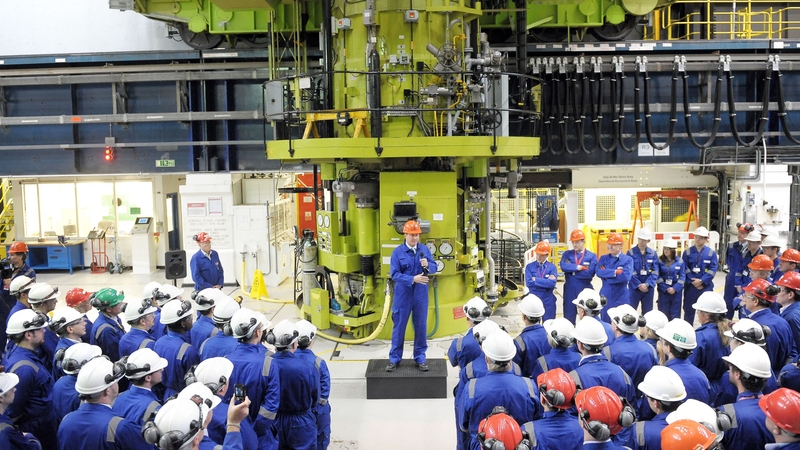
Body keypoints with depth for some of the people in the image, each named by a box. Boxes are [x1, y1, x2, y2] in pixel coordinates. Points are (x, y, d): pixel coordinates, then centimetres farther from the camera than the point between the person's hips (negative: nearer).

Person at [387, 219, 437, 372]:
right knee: (399, 326, 6)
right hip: (403, 295, -2)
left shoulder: (425, 249, 2)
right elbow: (394, 274, -13)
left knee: (421, 326, 10)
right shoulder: (397, 251, -8)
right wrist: (413, 279, -23)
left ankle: (420, 357, 23)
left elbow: (434, 268, 2)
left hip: (420, 295, 3)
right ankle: (394, 359, 17)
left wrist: (427, 266, -20)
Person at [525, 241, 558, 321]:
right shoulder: (529, 267, 2)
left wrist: (535, 280, -12)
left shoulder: (552, 267, 1)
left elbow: (552, 283, -15)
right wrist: (546, 282, -13)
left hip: (548, 301, 0)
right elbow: (529, 283, -12)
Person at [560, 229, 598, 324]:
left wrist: (572, 271, -12)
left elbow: (590, 273, -15)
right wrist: (578, 267, -17)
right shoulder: (567, 254, 6)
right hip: (569, 291, 1)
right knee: (568, 318, 5)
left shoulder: (592, 256, 0)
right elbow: (563, 266, -14)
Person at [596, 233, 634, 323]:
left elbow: (626, 276, -18)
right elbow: (599, 272, -10)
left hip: (621, 297, -2)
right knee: (605, 322, 8)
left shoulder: (628, 260, -2)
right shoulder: (603, 258, 7)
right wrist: (615, 272, -16)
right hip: (605, 296, 2)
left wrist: (607, 274, -12)